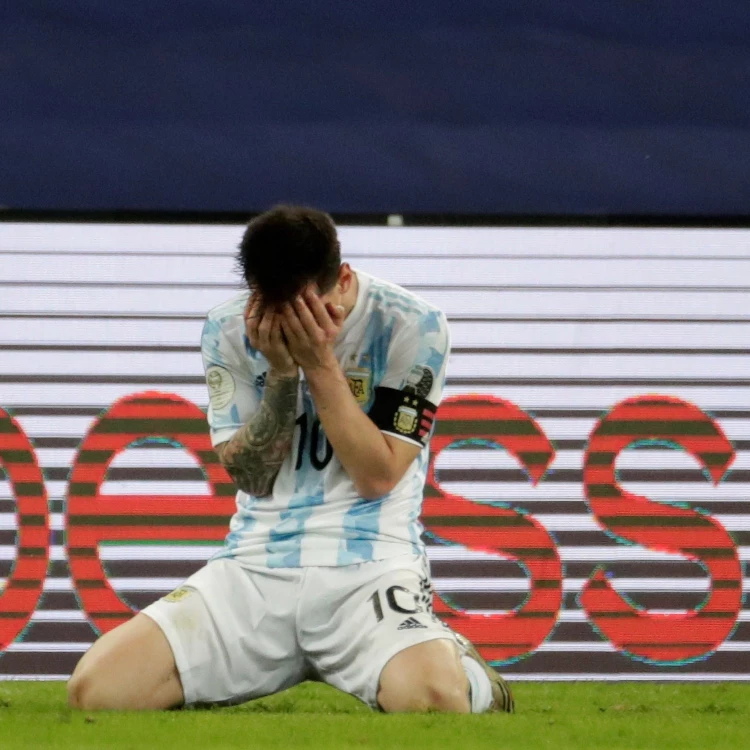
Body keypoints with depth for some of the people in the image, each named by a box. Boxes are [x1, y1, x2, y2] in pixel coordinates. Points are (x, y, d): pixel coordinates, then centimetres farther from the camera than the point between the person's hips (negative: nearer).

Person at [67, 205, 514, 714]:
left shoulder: (413, 326, -6)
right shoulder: (230, 330, 3)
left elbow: (379, 476, -9)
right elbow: (252, 477, 2)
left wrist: (320, 365, -15)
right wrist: (282, 373, -12)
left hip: (370, 565, -3)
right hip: (254, 570, 3)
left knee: (433, 699, -36)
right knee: (96, 689, -17)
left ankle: (466, 671, 7)